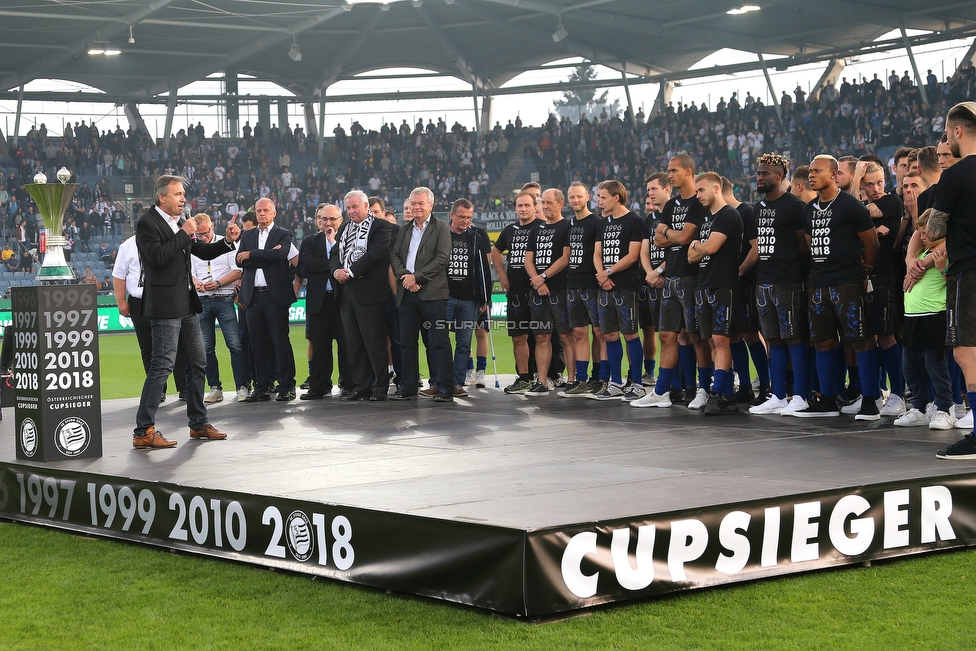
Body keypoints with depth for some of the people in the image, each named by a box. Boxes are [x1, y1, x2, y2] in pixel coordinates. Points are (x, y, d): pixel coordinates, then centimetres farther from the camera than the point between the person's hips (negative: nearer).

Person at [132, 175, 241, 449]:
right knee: (162, 365, -12)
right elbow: (157, 256, -24)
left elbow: (202, 252, 23)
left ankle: (199, 424, 25)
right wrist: (184, 233, -19)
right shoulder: (147, 223, -10)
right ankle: (143, 432, -9)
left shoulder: (179, 222, 15)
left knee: (198, 362, 14)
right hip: (165, 305, -9)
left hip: (186, 305, 9)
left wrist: (227, 241, 8)